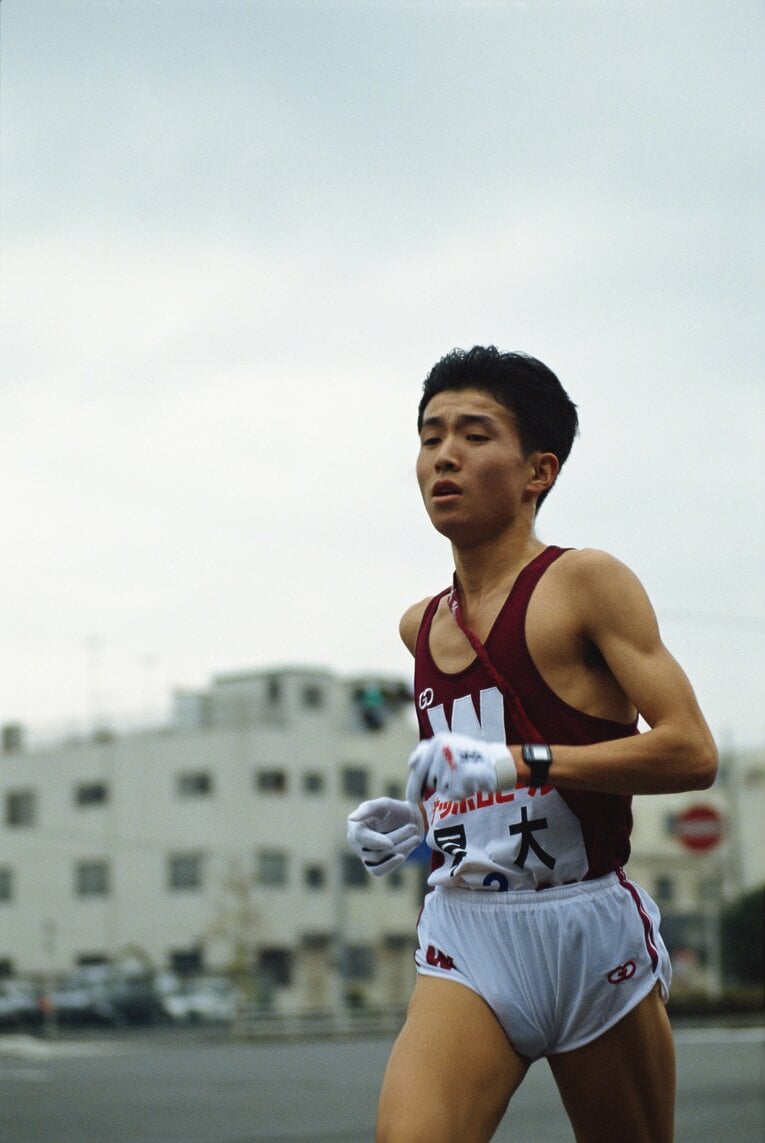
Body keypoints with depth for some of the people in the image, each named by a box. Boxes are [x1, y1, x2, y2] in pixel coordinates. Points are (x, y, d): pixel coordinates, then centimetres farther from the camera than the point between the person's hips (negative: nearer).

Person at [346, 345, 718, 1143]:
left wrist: (515, 762, -21)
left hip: (589, 928, -3)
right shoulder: (421, 626, 13)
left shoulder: (586, 583, -5)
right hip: (465, 935, 4)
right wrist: (414, 820, 9)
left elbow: (691, 752, -14)